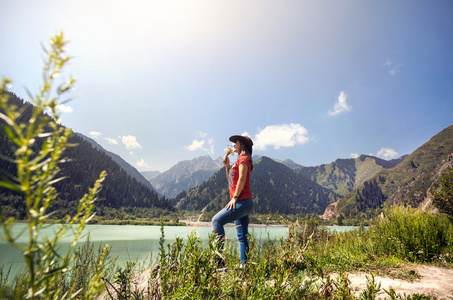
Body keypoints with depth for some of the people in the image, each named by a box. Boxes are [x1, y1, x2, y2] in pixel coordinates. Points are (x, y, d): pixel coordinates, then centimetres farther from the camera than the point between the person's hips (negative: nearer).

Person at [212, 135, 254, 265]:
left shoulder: (243, 159, -5)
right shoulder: (240, 160, 24)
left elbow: (242, 179, -16)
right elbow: (230, 180, 26)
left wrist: (234, 197, -19)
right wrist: (227, 165, 17)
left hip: (242, 201, -10)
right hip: (241, 203, 10)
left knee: (217, 220, -15)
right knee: (242, 236, 7)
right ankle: (244, 264, 10)